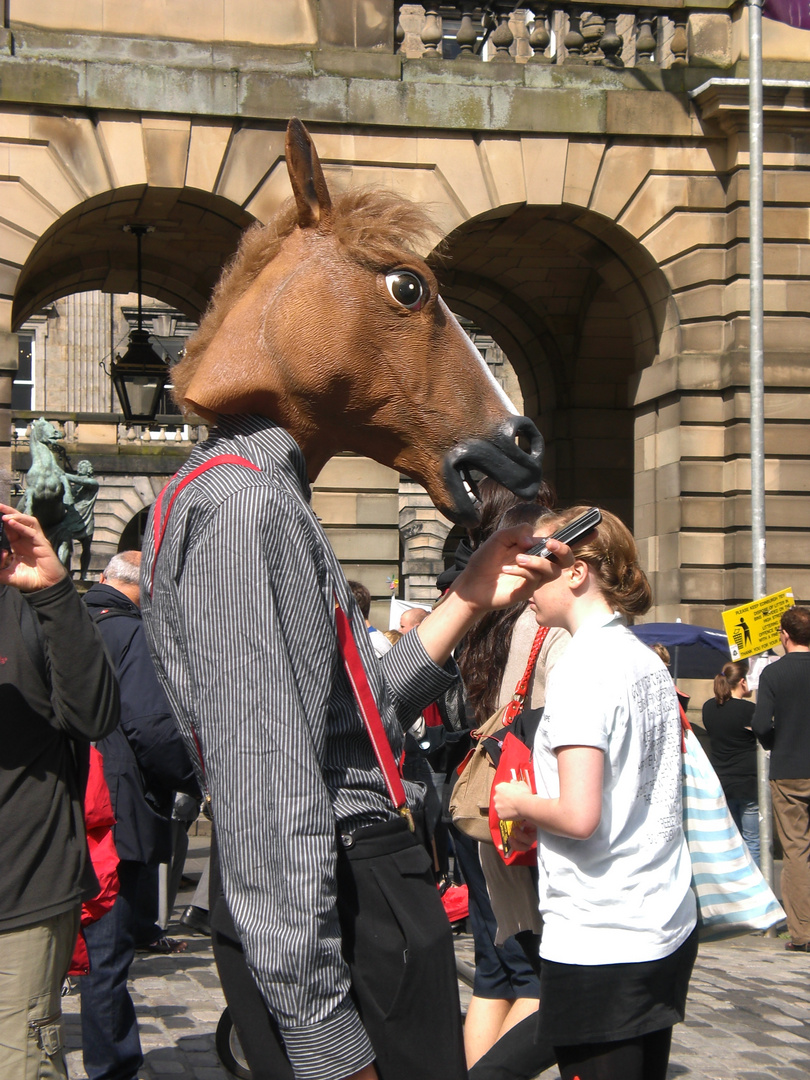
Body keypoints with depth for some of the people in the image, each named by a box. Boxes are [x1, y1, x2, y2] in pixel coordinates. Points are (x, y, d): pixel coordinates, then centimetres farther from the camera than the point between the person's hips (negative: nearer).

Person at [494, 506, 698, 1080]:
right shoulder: (652, 664, 9)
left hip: (598, 945, -9)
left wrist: (520, 802, -4)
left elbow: (580, 816, -23)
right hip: (671, 926, 9)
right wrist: (539, 818, 17)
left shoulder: (582, 666, -15)